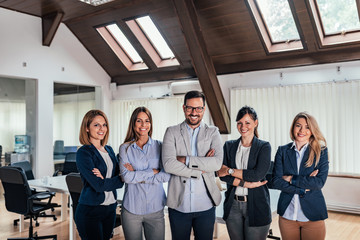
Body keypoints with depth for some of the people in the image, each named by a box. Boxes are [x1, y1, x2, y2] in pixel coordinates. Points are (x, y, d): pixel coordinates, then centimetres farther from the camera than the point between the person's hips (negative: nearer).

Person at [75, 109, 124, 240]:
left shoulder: (109, 150, 9)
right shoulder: (83, 153, -13)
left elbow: (119, 174, 1)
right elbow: (99, 185, -20)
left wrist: (105, 179, -18)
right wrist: (123, 178, -9)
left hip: (111, 208, 7)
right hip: (90, 211, -6)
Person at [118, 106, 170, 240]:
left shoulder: (159, 146, 2)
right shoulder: (125, 148, 0)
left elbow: (167, 175, -8)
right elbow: (126, 176, -12)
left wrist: (137, 175, -11)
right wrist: (154, 171, -11)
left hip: (156, 209, 1)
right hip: (131, 209, -1)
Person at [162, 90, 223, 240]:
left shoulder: (213, 133, 3)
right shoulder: (172, 132, 1)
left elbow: (217, 163, -13)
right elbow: (168, 164, -13)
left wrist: (186, 160, -15)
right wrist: (200, 169, -14)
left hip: (205, 205, 1)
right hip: (178, 205, 0)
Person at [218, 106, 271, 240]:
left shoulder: (264, 147, -1)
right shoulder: (229, 146, 8)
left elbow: (258, 174, -15)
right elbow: (222, 175, -3)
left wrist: (230, 171, -11)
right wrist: (246, 183, -15)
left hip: (256, 206, -3)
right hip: (233, 205, 3)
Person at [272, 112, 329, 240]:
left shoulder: (321, 151, -1)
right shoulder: (283, 151, 2)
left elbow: (320, 182, -12)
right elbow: (276, 181, -6)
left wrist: (291, 179, -12)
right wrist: (303, 188, -14)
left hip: (313, 214, -1)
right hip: (287, 214, 2)